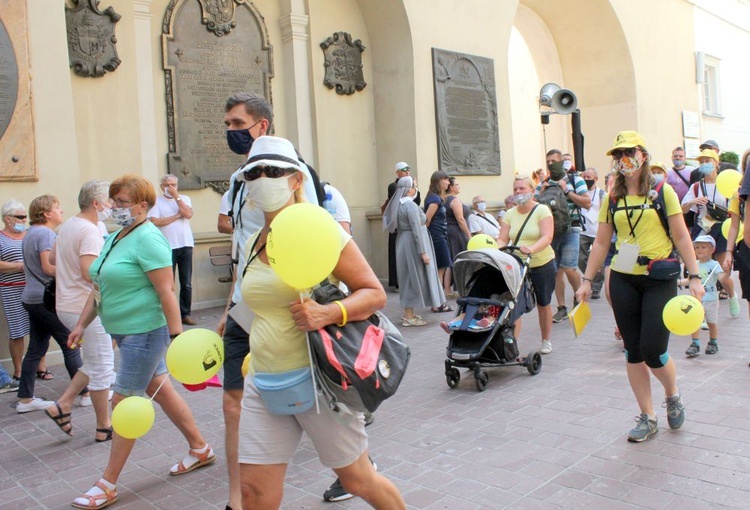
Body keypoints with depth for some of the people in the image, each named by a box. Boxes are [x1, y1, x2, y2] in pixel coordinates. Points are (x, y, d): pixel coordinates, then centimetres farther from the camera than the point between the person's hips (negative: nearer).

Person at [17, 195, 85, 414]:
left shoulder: (30, 233, 16)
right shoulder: (46, 233, -14)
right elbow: (49, 267, -22)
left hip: (32, 298, 10)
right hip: (48, 299, -10)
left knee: (36, 348, 12)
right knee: (70, 345, -1)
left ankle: (25, 399, 16)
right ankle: (86, 392, 8)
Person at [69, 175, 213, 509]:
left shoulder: (147, 239, -18)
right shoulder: (114, 238, 12)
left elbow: (166, 291, -22)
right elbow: (99, 286, 18)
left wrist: (176, 335, -24)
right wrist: (82, 324, 16)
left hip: (144, 333, -10)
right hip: (125, 332, 10)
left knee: (124, 403, -1)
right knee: (160, 390, 17)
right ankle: (200, 448, 33)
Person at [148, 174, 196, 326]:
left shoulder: (184, 199, 13)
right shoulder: (156, 201, 5)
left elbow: (188, 214, -6)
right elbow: (155, 221, -9)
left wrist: (176, 196, -4)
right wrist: (177, 216, -4)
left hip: (186, 245, 3)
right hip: (167, 247, -2)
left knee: (187, 283, 4)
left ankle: (185, 314, 12)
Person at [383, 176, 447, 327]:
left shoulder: (398, 204, 11)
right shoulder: (411, 205, -18)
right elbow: (417, 230, -22)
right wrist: (423, 252, -22)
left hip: (403, 243, 9)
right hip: (413, 245, -9)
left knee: (409, 279, 15)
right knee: (414, 279, -3)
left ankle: (408, 314, 21)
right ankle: (409, 317, 1)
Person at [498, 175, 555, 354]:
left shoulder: (542, 210, -8)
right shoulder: (510, 214, 4)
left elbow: (547, 237, -21)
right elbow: (502, 239, -2)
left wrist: (532, 249, -40)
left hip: (542, 265, -2)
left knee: (543, 304, 13)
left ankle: (546, 341, 30)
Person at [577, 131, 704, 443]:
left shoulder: (663, 191, -1)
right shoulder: (612, 198, 7)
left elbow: (681, 237, -2)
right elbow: (601, 243, 8)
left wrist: (694, 277, -8)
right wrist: (587, 280, 4)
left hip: (659, 280, -3)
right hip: (623, 281, 3)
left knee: (653, 351, -7)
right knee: (633, 352, 5)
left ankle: (673, 395, 27)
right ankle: (647, 418, 20)